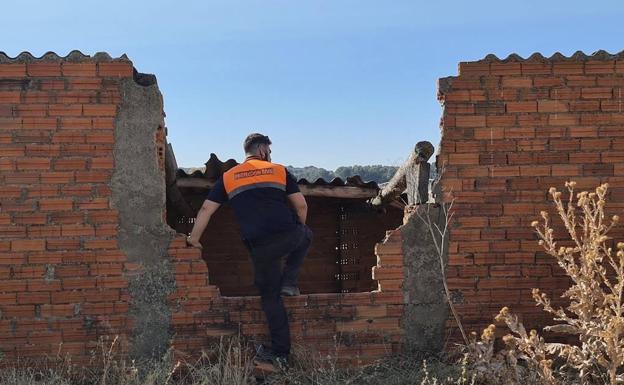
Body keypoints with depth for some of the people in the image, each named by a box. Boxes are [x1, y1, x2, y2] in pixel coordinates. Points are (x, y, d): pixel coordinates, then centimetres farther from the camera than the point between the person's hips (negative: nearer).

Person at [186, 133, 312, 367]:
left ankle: (280, 353, 14)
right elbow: (301, 205, 12)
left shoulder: (228, 177, 16)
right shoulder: (279, 171, 13)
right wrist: (298, 228, 30)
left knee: (270, 297, 13)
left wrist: (194, 239, 23)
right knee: (306, 236, 35)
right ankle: (289, 282, 19)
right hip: (289, 235, 0)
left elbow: (206, 209, 14)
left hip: (260, 246, 1)